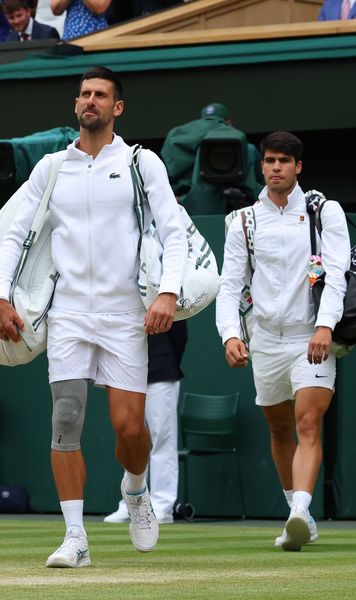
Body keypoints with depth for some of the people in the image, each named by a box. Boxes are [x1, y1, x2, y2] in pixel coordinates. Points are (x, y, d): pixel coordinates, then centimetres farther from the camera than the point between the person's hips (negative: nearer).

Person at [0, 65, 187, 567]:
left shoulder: (142, 163, 3)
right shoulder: (50, 168, 10)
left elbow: (174, 232, -1)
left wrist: (169, 293, -16)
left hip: (124, 314, -2)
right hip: (67, 313, 2)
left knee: (129, 425, -5)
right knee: (66, 421, -10)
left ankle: (135, 490, 28)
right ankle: (75, 539, -8)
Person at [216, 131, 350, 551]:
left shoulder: (326, 212, -1)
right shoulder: (244, 223, 6)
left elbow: (336, 274, -11)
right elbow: (229, 285, 3)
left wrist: (325, 326, -26)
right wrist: (230, 335, -14)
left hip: (313, 340, -4)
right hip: (266, 340, 4)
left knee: (308, 425, -19)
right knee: (280, 431, 12)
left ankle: (299, 515, -33)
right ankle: (302, 520, 25)